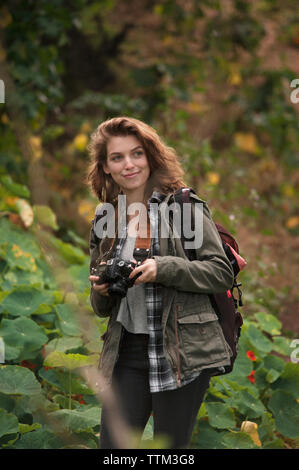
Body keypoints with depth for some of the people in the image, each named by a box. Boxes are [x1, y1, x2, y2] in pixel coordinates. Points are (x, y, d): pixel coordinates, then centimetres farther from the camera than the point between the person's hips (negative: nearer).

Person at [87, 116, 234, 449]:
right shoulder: (105, 221, 12)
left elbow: (222, 273, -7)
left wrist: (162, 269, -19)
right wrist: (101, 291, -5)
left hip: (182, 353, -4)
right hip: (126, 353, 4)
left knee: (170, 448, 3)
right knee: (111, 445, -1)